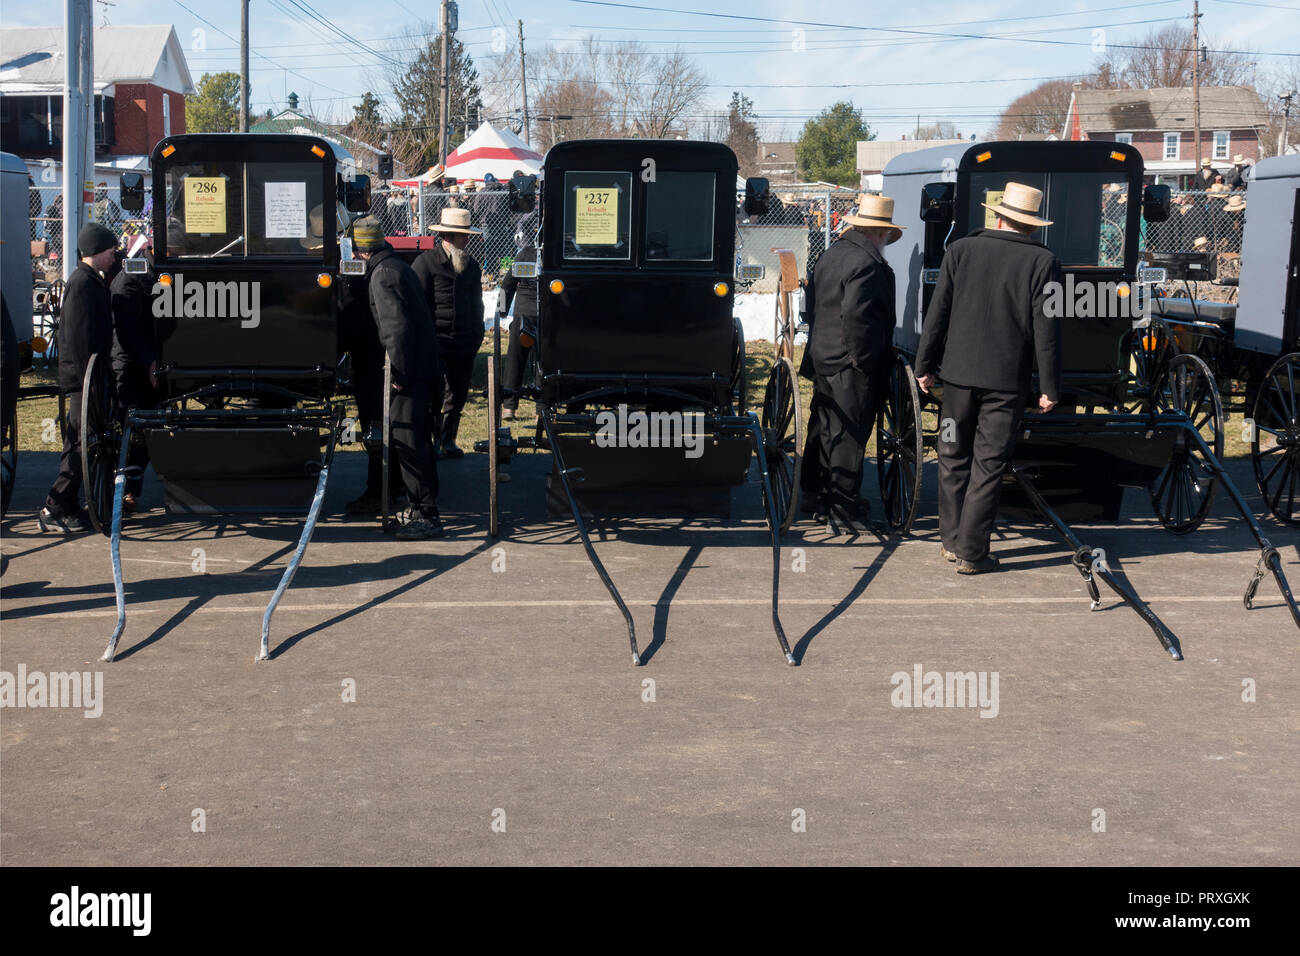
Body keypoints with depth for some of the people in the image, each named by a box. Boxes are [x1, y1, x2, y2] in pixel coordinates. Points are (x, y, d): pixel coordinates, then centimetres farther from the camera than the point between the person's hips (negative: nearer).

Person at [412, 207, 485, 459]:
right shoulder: (425, 262, -3)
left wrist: (477, 337, 14)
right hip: (434, 343, -5)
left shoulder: (471, 266, 15)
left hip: (464, 344, 5)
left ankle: (447, 442, 20)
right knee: (432, 393, -5)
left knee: (457, 395, 8)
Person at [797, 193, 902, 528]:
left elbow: (814, 303, 18)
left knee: (824, 425, 19)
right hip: (850, 364, -9)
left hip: (822, 356, 9)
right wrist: (863, 359, -19)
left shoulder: (831, 253, 10)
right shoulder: (867, 264, -20)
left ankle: (813, 488, 31)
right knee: (849, 433, 0)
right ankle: (842, 503, 7)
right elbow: (856, 315, -28)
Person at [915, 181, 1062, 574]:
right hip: (1008, 380, -2)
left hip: (959, 373, 2)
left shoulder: (961, 250, 0)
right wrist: (1050, 387, -1)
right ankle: (972, 552, 4)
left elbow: (937, 314, 1)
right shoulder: (1043, 262, -5)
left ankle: (952, 541, 22)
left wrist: (925, 366, 9)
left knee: (954, 460, 15)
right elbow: (1046, 330, -7)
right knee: (988, 466, 3)